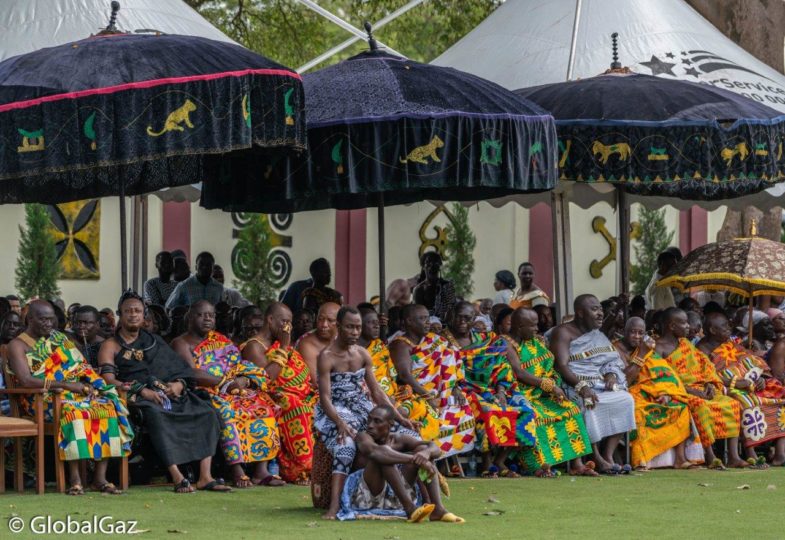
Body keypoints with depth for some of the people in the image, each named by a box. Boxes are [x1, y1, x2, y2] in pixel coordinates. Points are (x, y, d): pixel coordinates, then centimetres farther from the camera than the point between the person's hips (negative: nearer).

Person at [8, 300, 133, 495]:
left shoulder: (58, 338, 21)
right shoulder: (18, 345, 1)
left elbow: (82, 366, 17)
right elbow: (25, 380, -14)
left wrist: (86, 384, -7)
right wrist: (66, 385, -18)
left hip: (77, 392, 6)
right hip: (43, 400, -6)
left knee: (109, 407, -23)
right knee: (72, 411, -38)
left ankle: (100, 476, -26)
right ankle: (75, 478, -35)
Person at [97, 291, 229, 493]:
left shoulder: (154, 341, 27)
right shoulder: (111, 346, 13)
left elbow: (179, 369, 21)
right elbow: (108, 379, -4)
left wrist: (179, 384, -5)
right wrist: (141, 390, -17)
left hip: (169, 392, 5)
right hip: (137, 399, -5)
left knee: (206, 413, -19)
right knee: (157, 415, -40)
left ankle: (205, 477, -29)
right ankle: (177, 478, -48)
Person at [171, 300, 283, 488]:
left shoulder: (221, 340, 23)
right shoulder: (182, 344, 4)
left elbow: (239, 366, 14)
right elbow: (193, 374, -12)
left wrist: (244, 380, -10)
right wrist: (226, 382, -18)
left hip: (232, 390, 6)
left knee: (264, 406, -16)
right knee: (226, 411, -36)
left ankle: (261, 470, -25)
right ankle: (237, 471, -41)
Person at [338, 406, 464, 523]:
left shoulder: (399, 439, 6)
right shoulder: (363, 437, -9)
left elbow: (436, 449, -4)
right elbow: (375, 451, -34)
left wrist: (426, 453, -30)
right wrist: (414, 459, -42)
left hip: (395, 498, 5)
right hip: (366, 497, -5)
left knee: (423, 449, -4)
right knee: (384, 455, -27)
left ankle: (437, 508, -21)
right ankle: (409, 508, -37)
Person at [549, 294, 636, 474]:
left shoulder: (597, 335, 21)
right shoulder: (563, 332, -2)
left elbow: (611, 360, 18)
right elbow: (561, 365, -15)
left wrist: (611, 374, -7)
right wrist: (581, 386, -29)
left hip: (600, 384, 7)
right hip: (574, 385, -7)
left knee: (625, 399, -18)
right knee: (589, 404, -36)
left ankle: (608, 455, -22)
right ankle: (597, 458, -31)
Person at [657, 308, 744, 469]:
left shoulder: (685, 343, 20)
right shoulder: (659, 348, -5)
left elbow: (704, 364, 20)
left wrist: (710, 383, -1)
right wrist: (691, 391, -20)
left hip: (700, 389, 8)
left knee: (732, 404, -9)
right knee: (700, 406, -37)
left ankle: (733, 456, -17)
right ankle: (710, 457, -36)